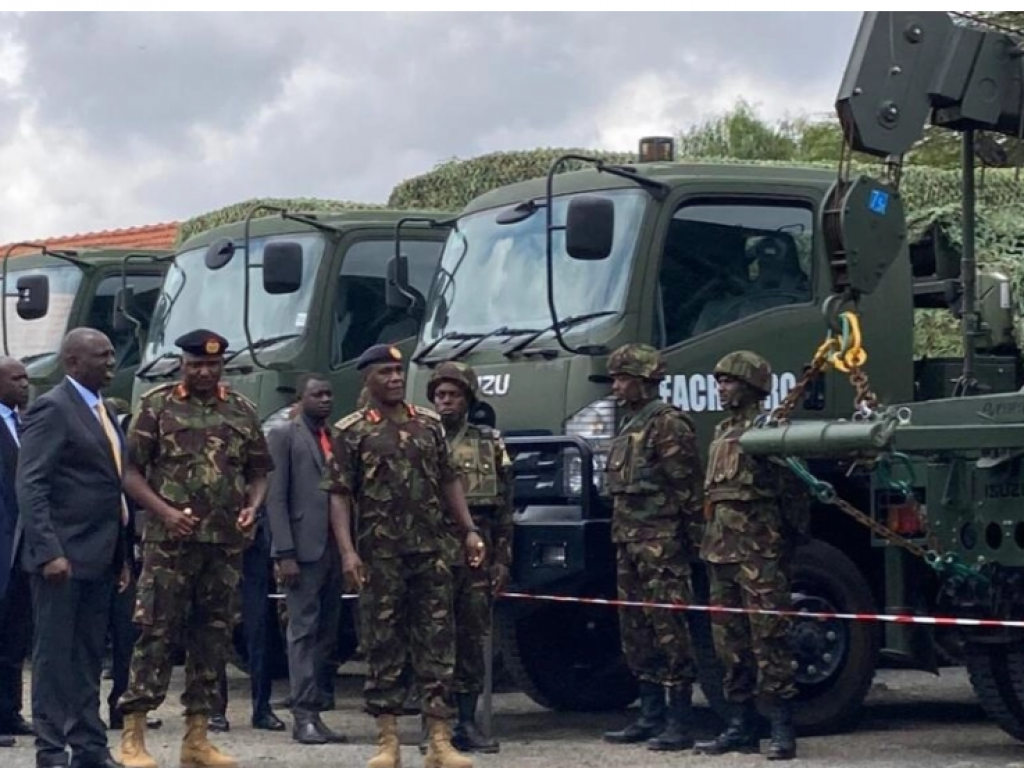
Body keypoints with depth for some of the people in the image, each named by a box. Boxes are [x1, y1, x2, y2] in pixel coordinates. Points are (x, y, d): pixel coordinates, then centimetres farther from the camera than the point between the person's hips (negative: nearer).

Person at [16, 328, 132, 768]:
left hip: (99, 557, 8)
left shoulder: (103, 412, 16)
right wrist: (48, 551, -23)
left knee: (89, 656, 11)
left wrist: (122, 554, 15)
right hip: (63, 557, -8)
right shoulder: (52, 409, -10)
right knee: (54, 654, -1)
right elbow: (30, 487, -16)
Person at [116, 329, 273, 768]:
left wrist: (252, 507, -4)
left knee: (213, 636, 7)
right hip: (169, 540, -4)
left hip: (227, 543, 4)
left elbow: (259, 471, 16)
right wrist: (164, 511, -15)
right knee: (156, 633, -7)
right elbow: (131, 471, -2)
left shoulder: (242, 411, 11)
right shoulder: (156, 407, 1)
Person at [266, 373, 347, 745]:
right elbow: (276, 498, -6)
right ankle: (304, 716, -4)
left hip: (335, 548, 6)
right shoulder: (284, 436, 0)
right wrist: (285, 554, -14)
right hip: (303, 549, -6)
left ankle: (313, 711, 11)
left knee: (326, 633, 7)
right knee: (304, 631, -5)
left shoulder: (338, 437, 16)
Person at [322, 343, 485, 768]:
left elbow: (449, 481, 14)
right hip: (380, 557, -3)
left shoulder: (429, 423, 11)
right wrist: (347, 550, -13)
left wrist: (469, 531, 5)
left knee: (436, 646, 1)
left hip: (431, 553, 3)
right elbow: (339, 495, -3)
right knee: (383, 649, 3)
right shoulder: (352, 431, 0)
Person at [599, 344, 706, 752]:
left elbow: (686, 486, -15)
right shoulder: (629, 425, 19)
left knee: (668, 630, -9)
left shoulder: (668, 423, -10)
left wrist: (690, 537, -18)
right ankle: (650, 716, 19)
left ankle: (680, 723, -7)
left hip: (661, 544, -10)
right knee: (636, 631, 12)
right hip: (628, 542, 10)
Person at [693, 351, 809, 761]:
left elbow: (792, 490, -11)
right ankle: (740, 727, 16)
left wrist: (791, 537, -15)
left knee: (768, 639, -9)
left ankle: (782, 731, -8)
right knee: (730, 642, 10)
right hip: (722, 550, 9)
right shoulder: (722, 432, 20)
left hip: (759, 551, -9)